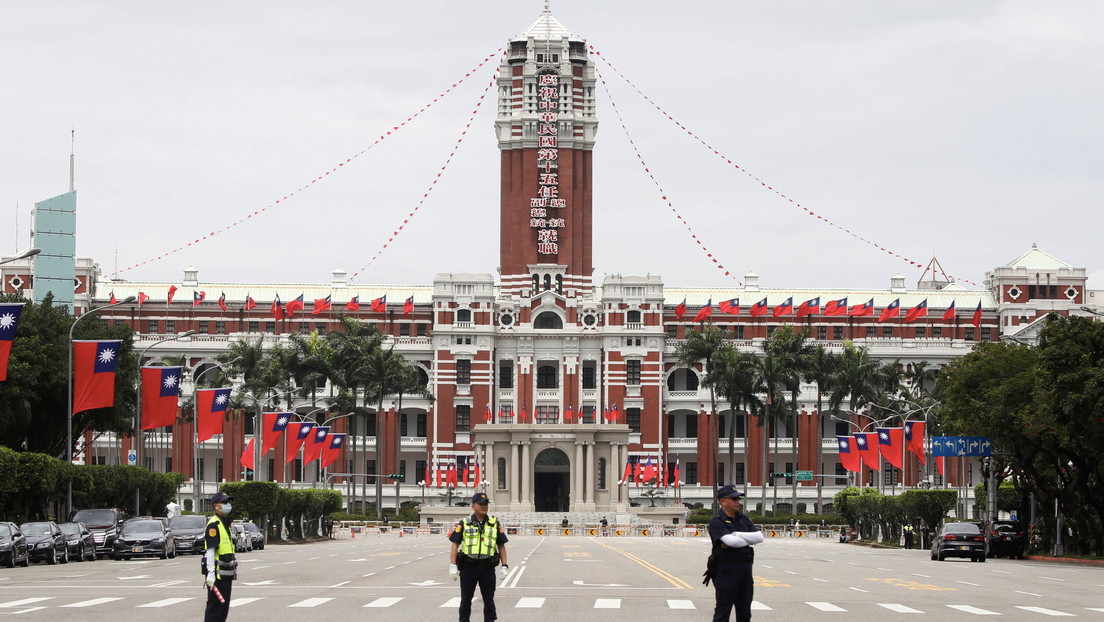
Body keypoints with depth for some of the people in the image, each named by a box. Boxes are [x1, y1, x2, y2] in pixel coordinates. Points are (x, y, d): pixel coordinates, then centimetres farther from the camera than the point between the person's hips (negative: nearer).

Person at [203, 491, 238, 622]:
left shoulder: (226, 523, 19)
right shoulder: (213, 525, -13)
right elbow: (210, 550, -20)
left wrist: (234, 569, 25)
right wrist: (211, 572, -26)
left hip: (226, 574, 10)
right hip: (217, 573, -10)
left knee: (224, 607, 12)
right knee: (215, 606, -8)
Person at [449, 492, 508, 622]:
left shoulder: (495, 524, 8)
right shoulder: (464, 524, 3)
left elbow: (501, 546, 11)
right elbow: (455, 544, 1)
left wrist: (504, 566, 3)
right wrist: (453, 566, -7)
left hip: (487, 567, 1)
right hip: (468, 566, -1)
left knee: (489, 600, 4)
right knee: (466, 600, 6)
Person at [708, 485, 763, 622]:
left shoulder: (743, 518, 13)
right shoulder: (716, 522, -9)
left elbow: (759, 537, -1)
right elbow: (731, 541, -23)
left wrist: (737, 535, -12)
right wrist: (749, 540, -5)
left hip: (745, 569, 7)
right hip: (726, 571, -7)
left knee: (744, 611, 11)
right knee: (723, 610, -3)